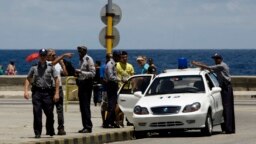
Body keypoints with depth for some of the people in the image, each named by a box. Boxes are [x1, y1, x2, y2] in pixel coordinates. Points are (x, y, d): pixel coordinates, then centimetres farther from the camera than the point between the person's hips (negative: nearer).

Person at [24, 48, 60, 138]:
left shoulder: (50, 67, 5)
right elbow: (28, 79, 12)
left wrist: (56, 93, -5)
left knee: (49, 113, 3)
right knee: (37, 113, -6)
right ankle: (37, 133, -1)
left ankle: (50, 131, 23)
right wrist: (26, 91, -2)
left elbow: (56, 80, 2)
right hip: (37, 91, 0)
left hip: (47, 92, 0)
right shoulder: (34, 68, 9)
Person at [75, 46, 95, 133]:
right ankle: (85, 126, 13)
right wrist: (78, 74, 7)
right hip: (81, 84, 9)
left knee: (86, 106, -11)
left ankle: (88, 127, -10)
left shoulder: (88, 59, -10)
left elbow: (92, 73, -16)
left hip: (87, 83, -9)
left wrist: (81, 72, -21)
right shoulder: (81, 60, 16)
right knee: (82, 106, 8)